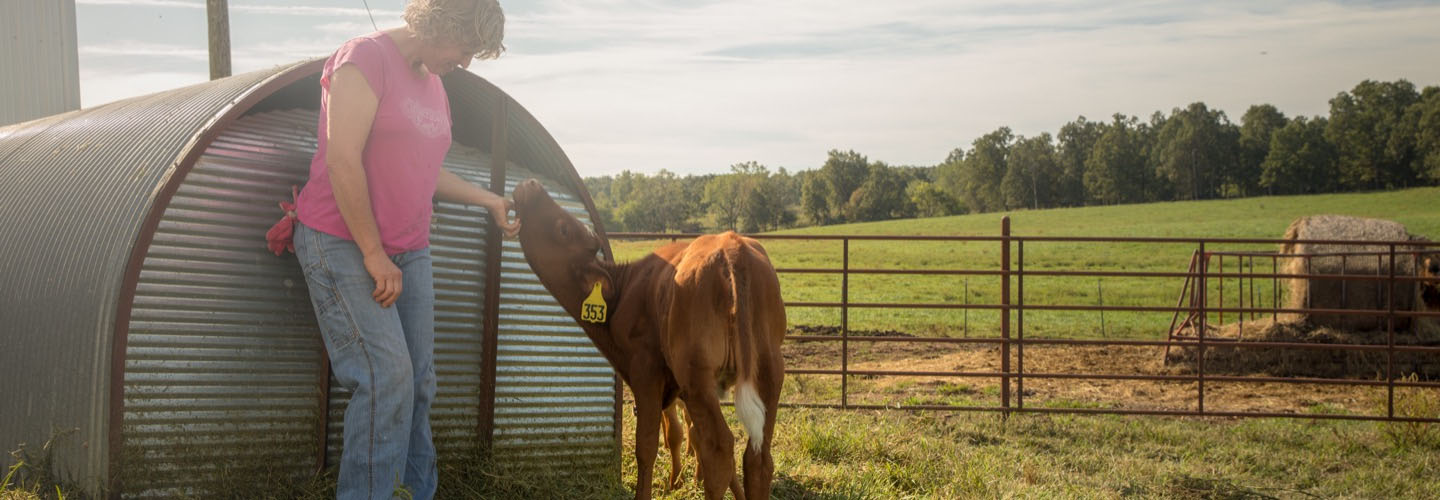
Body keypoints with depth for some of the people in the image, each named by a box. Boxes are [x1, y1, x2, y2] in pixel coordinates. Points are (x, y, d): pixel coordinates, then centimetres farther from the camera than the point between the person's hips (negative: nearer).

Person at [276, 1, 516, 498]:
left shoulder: (434, 85, 13)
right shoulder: (365, 59, -12)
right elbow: (343, 162, -18)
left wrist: (488, 199, 18)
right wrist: (373, 254, -17)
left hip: (408, 252, 8)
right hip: (343, 244, -8)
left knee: (418, 382, 4)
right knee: (386, 374, -16)